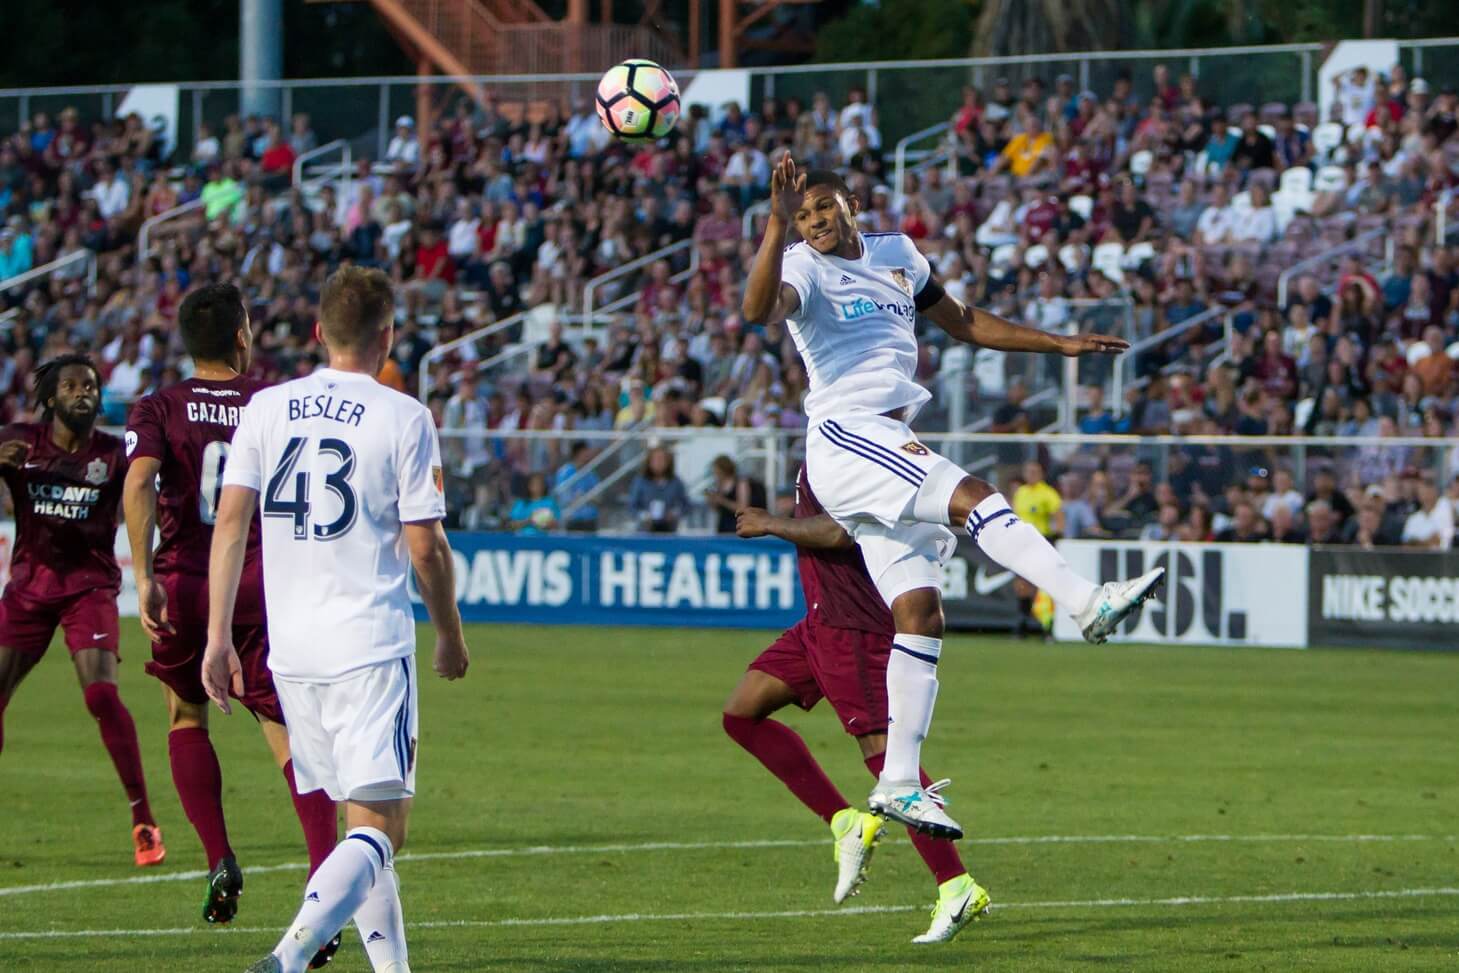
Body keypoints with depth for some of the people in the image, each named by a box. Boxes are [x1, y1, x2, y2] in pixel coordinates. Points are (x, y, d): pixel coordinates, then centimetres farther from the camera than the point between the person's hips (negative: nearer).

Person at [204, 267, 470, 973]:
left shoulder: (266, 408, 7)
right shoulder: (403, 418, -5)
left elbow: (229, 523, 2)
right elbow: (425, 546, -5)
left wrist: (218, 637, 5)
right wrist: (450, 635, 11)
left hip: (291, 649, 5)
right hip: (371, 648, -5)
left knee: (354, 816, 17)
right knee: (380, 827, -7)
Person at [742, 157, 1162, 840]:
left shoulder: (896, 255, 19)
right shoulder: (804, 268, -4)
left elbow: (963, 323, 32)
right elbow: (759, 309, -28)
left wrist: (1059, 344, 30)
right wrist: (778, 224, -39)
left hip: (893, 445, 7)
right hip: (845, 436, -7)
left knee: (919, 611, -1)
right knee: (971, 498, -27)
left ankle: (899, 783, -1)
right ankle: (1090, 604, -35)